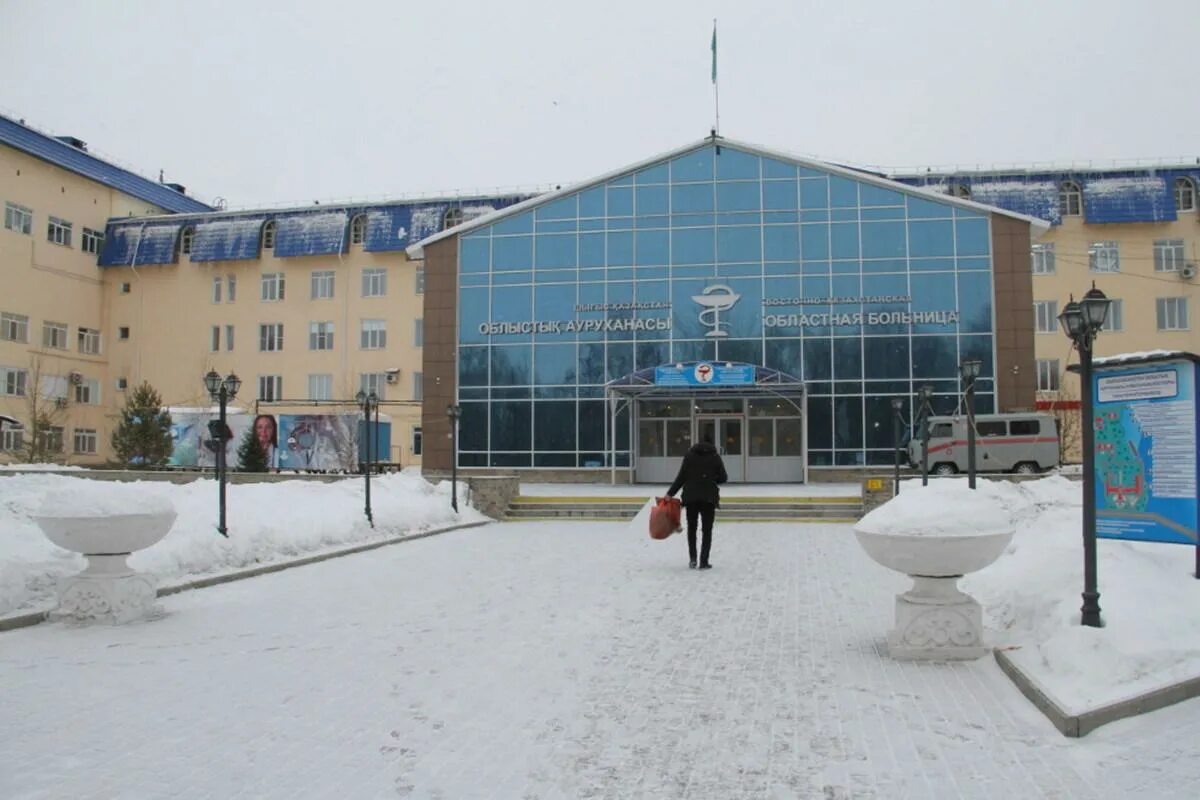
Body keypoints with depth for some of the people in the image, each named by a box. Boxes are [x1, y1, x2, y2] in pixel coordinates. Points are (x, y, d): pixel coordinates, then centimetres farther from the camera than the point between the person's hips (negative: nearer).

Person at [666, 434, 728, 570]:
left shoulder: (689, 455, 3)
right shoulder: (715, 457, 1)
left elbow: (681, 477, -3)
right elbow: (723, 478, 0)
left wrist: (670, 493, 0)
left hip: (690, 496, 1)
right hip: (709, 497, -1)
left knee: (691, 528, 15)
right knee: (707, 530, 6)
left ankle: (692, 558, 7)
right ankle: (704, 561, 0)